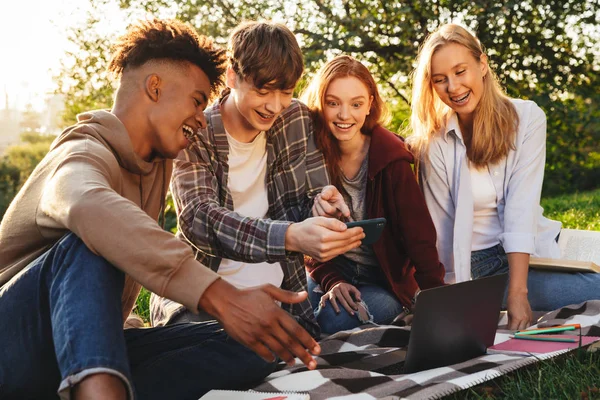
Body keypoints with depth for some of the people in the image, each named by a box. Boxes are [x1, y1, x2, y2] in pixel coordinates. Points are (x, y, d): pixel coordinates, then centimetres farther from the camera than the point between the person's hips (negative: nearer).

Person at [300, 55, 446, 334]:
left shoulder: (390, 157, -15)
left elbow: (419, 236, -16)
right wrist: (332, 281, -15)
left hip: (385, 279, -2)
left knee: (334, 320, -29)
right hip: (330, 272, 3)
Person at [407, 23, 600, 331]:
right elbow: (443, 226, -6)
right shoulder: (433, 141, -1)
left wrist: (518, 293, -22)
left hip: (524, 256, 2)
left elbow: (521, 210, -14)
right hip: (470, 266, -2)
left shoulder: (527, 118, -3)